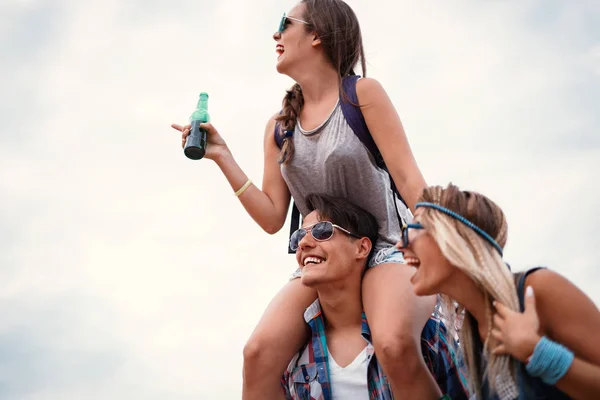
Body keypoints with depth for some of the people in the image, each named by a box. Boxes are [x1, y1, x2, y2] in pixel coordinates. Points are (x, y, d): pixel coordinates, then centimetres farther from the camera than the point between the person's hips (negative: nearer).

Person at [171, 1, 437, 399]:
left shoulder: (362, 94, -6)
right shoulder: (279, 128, 8)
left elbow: (410, 179, -9)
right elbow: (273, 218, 5)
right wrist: (222, 156, 0)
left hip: (386, 248, -4)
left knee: (395, 347, -36)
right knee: (259, 354, -19)